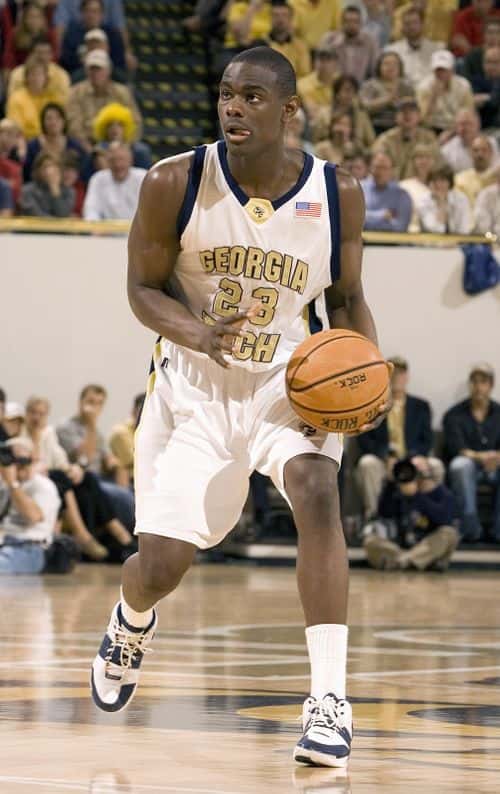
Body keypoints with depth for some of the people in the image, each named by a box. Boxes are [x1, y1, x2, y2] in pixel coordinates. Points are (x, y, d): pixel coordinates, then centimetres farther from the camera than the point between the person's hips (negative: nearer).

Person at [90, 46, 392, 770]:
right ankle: (131, 623, 39)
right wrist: (195, 333, -26)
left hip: (286, 379, 0)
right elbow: (143, 288, -4)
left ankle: (329, 699, -27)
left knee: (317, 491, -30)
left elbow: (346, 298, 6)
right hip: (194, 383, 0)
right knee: (161, 565, -2)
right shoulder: (175, 183, -12)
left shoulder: (338, 194, -8)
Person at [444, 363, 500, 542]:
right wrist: (479, 456, -30)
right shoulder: (454, 415, 5)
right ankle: (471, 527, -36)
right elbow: (456, 448, -10)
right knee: (461, 464, -38)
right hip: (468, 467, -2)